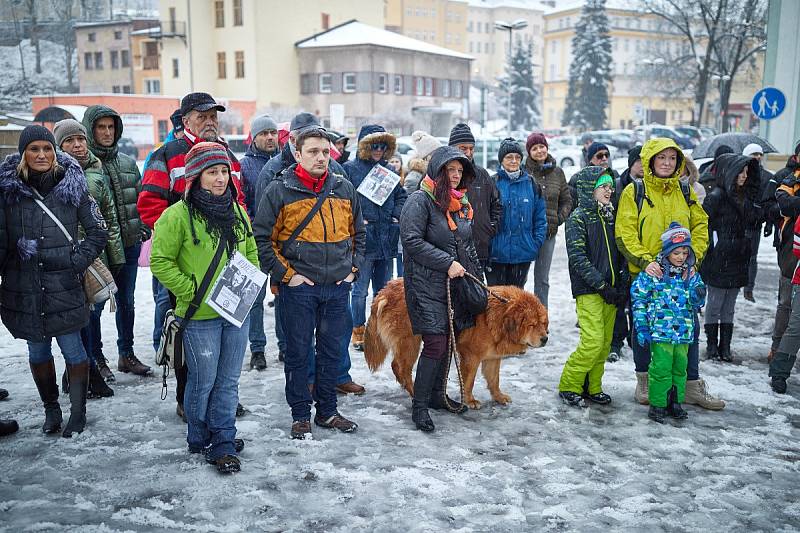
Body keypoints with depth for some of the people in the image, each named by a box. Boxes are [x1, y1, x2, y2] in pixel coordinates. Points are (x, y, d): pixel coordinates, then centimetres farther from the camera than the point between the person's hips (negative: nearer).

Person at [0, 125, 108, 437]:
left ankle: (78, 413, 15)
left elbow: (98, 233, 4)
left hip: (64, 286, -2)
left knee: (72, 349, 1)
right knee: (38, 352, 11)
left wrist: (76, 261, -5)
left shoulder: (72, 186, -1)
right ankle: (50, 409, 29)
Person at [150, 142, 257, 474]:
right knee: (203, 382, 6)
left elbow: (251, 252, 19)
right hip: (200, 316, -5)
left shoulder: (237, 212, 8)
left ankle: (223, 442, 22)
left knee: (228, 381, 11)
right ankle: (199, 440, 27)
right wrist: (192, 291, -15)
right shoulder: (178, 215, -12)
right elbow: (160, 262, -11)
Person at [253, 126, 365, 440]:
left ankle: (327, 411, 27)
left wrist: (353, 269, 9)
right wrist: (285, 274, -9)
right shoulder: (279, 191, -6)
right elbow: (261, 237, -5)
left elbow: (358, 233, 18)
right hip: (298, 287, -4)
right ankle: (300, 416, 19)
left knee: (333, 350, 12)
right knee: (298, 352, 5)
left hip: (338, 286, 4)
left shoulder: (345, 189, 8)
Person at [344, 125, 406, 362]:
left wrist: (397, 216, 6)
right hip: (363, 238, -5)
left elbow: (401, 195, 21)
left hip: (387, 238, 6)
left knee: (384, 289, 12)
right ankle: (358, 332, 9)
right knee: (360, 290, -1)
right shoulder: (350, 169, -4)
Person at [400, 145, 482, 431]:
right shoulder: (420, 200, -11)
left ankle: (437, 394, 29)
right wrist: (447, 263, -18)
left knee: (448, 341, 12)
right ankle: (419, 405, 1)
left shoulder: (462, 202, 14)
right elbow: (412, 241, -19)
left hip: (456, 284, 8)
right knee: (435, 344, -11)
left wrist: (477, 277, 17)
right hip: (426, 286, -7)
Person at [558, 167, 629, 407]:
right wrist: (602, 286, -17)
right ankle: (569, 386, 3)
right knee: (593, 342, -12)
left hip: (610, 291, 7)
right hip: (588, 291, -7)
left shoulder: (610, 216, 14)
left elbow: (620, 254, 16)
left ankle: (592, 387, 22)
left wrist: (623, 285, 3)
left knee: (605, 343, 9)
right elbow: (578, 258, -14)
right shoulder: (578, 218, -6)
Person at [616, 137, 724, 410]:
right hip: (645, 273, -3)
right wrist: (644, 261, -20)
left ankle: (692, 385, 18)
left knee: (689, 327, 6)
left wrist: (692, 257, -5)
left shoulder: (686, 191, 9)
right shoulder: (634, 192, -3)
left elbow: (700, 227, 9)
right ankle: (643, 381, 24)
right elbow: (625, 234, -8)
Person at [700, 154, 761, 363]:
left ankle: (725, 346, 17)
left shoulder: (746, 197, 12)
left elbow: (752, 222, 21)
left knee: (729, 307, 11)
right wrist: (713, 247, -13)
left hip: (738, 260, 7)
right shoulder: (716, 196, -11)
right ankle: (712, 345, 13)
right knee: (715, 305, 3)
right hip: (719, 261, -7)